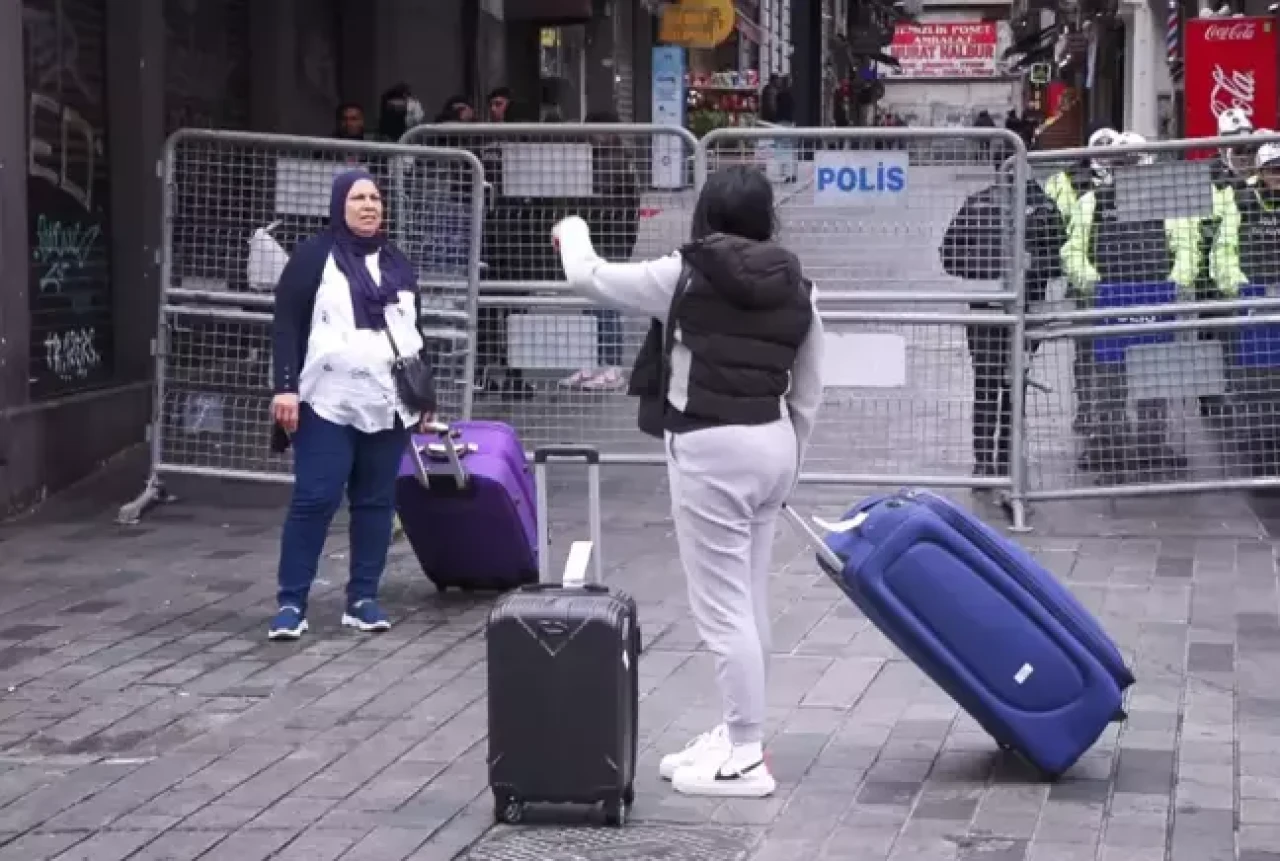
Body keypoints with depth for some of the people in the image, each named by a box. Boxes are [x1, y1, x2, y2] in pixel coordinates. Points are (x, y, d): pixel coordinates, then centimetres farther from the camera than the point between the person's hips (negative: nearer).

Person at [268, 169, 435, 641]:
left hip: (388, 405, 5)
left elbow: (414, 331, 22)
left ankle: (363, 598, 12)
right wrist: (286, 386, -13)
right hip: (328, 403, -5)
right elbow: (287, 325, -4)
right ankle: (291, 602, -2)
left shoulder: (398, 263, 16)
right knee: (314, 500, -7)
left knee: (376, 501, 5)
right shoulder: (314, 256, 0)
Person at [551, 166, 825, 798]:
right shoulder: (797, 287, 8)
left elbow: (589, 277, 4)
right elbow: (808, 394, 13)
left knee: (721, 606, -2)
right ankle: (736, 736, 25)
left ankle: (746, 760, 1)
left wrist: (572, 233, 25)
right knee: (748, 602, 15)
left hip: (711, 450, -7)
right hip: (771, 443, 7)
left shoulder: (685, 275, -8)